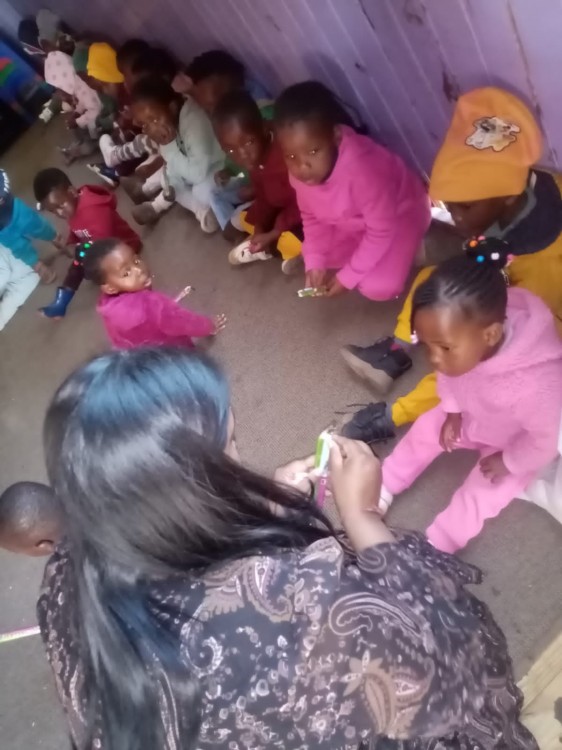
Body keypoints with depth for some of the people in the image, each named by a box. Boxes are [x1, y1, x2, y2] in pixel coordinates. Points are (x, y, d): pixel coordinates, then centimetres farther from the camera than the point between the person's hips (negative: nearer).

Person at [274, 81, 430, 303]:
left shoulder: (362, 170, -41)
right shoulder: (299, 173, -21)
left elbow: (381, 231, -30)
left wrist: (348, 277, -24)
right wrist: (314, 262, -14)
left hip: (399, 213, -6)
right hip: (351, 223, 7)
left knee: (378, 287, -20)